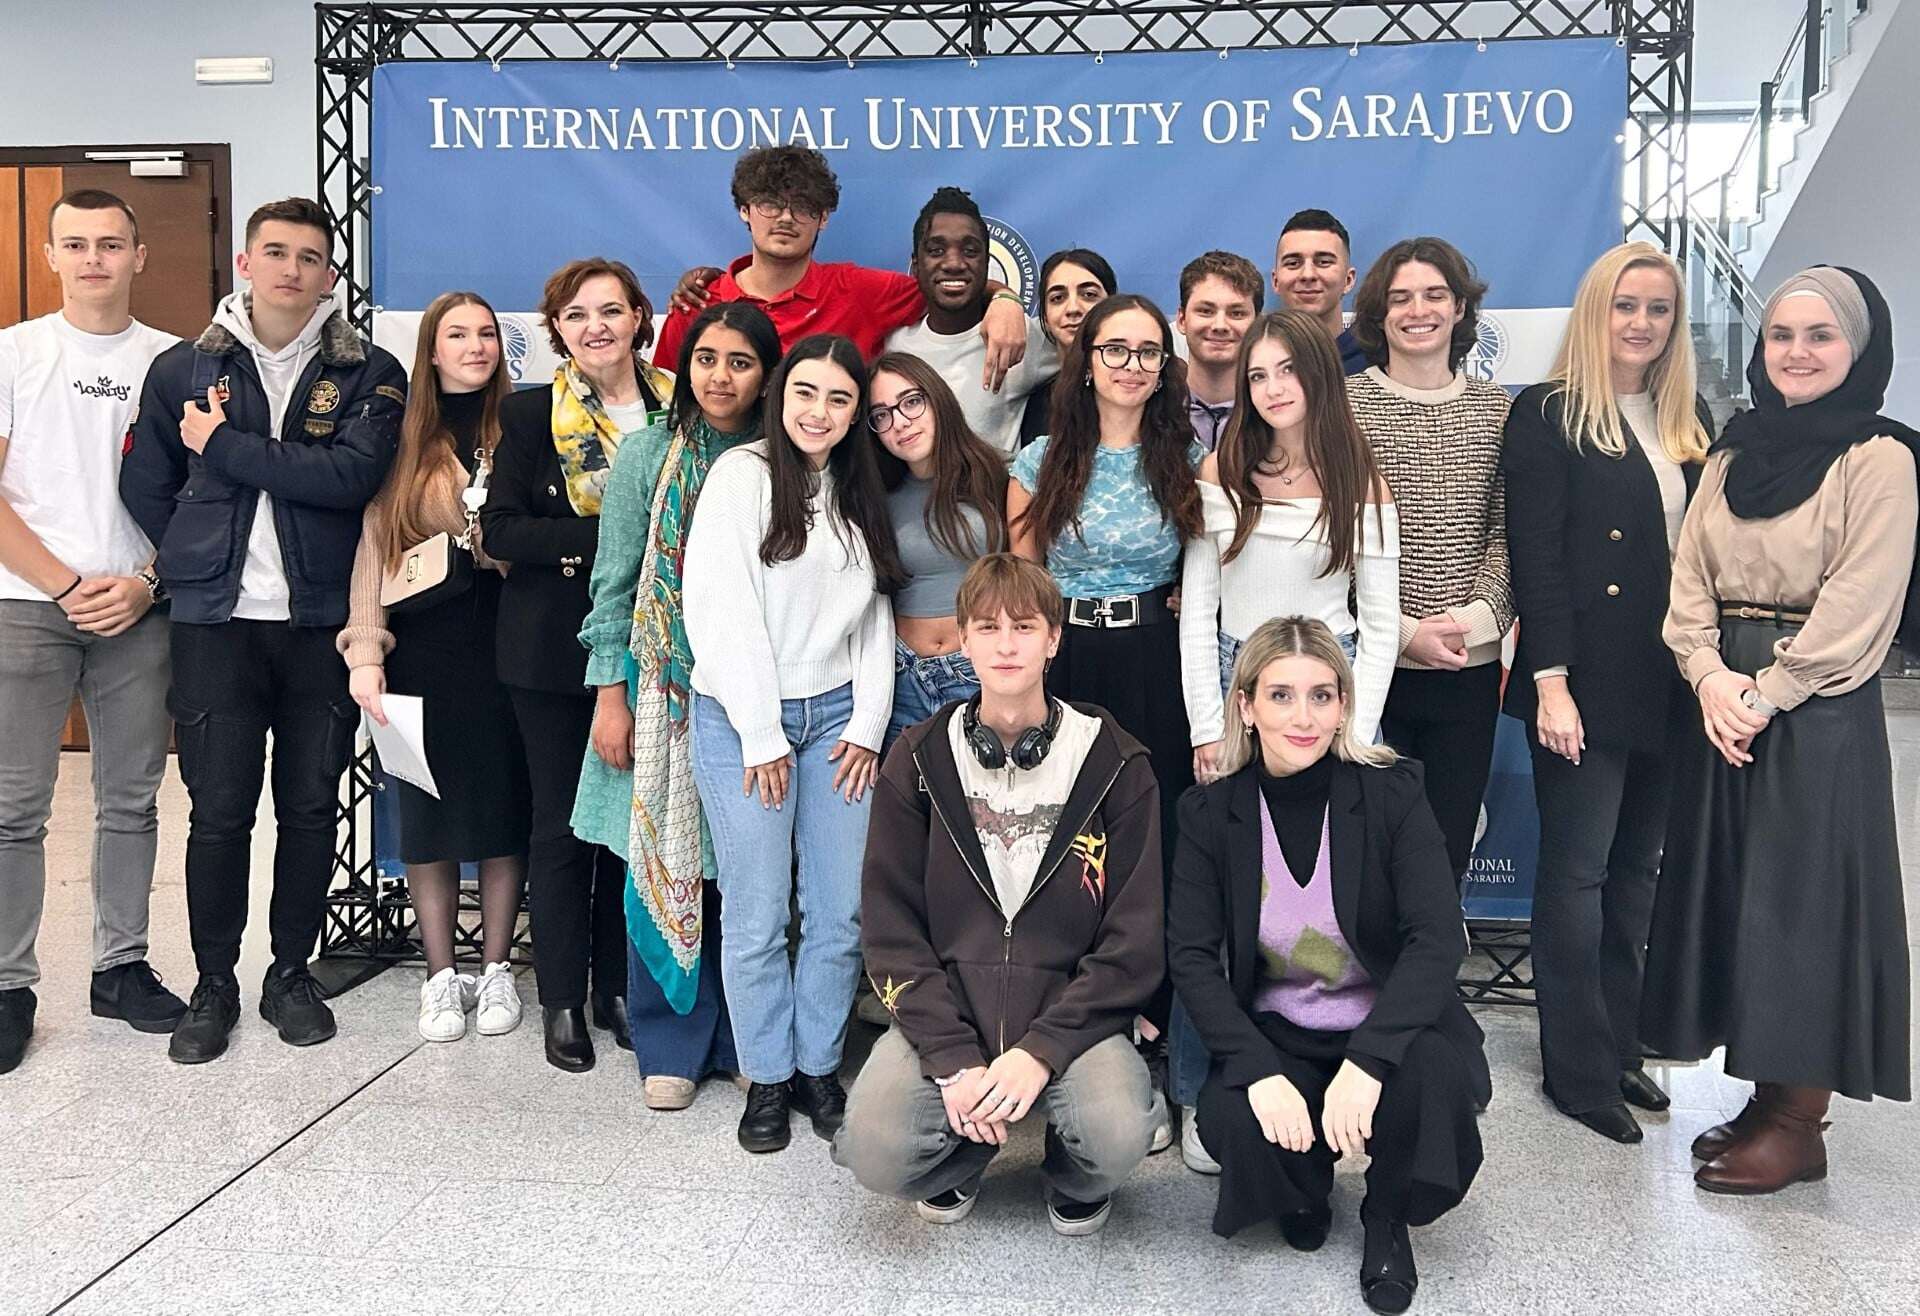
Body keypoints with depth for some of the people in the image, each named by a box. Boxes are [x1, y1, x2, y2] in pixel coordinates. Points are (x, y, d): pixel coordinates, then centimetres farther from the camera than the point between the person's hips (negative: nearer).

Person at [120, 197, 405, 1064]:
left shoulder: (368, 375, 0)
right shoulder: (183, 368, 7)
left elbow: (350, 475, -16)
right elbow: (144, 488, 13)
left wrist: (225, 446, -11)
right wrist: (203, 559, 6)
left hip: (323, 624, 0)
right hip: (214, 623, 1)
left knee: (310, 808, 9)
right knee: (219, 812, 5)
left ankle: (292, 974, 25)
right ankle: (213, 984, 21)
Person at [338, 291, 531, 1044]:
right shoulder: (404, 438, 4)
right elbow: (375, 544, 0)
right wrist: (364, 650, -7)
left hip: (504, 642, 0)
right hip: (423, 648, 0)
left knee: (505, 804, 6)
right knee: (429, 810, 5)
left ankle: (496, 968, 21)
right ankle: (440, 975, 18)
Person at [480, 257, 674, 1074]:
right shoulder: (530, 416, 1)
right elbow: (502, 529, -8)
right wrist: (603, 537, -20)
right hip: (555, 647, -2)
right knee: (563, 823, 4)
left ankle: (618, 988, 22)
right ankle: (561, 1001, 16)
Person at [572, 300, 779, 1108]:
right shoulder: (648, 456, 1)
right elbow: (613, 584, 1)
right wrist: (609, 697, -5)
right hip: (664, 689, -1)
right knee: (663, 862, 2)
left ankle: (744, 1040, 21)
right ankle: (671, 1045, 17)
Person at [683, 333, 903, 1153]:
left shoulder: (859, 494, 14)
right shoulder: (743, 474, -4)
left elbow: (875, 617, 11)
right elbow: (720, 612, -10)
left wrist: (866, 725, 1)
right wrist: (761, 734, -11)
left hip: (836, 716, 5)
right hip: (742, 717, -4)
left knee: (842, 910, 3)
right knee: (757, 915, 0)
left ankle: (819, 1068, 20)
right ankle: (766, 1079, 16)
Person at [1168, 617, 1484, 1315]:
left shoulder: (1392, 791, -11)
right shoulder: (1211, 811, -7)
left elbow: (1437, 938, -21)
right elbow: (1190, 956, -11)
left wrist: (1366, 1061, -34)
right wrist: (1259, 1072, -25)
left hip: (1389, 1026, -1)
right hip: (1273, 1036, 1)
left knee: (1433, 1076, -33)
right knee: (1230, 1120, -29)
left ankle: (1387, 1220, 2)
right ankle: (1305, 1192, 11)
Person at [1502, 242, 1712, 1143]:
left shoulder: (1689, 423, 13)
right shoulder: (1548, 417, -5)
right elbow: (1537, 558, -11)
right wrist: (1551, 683, -17)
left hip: (1669, 683, 6)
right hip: (1587, 679, -6)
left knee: (1637, 868, 12)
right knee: (1577, 871, 1)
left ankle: (1622, 1046, 24)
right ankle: (1578, 1069, 10)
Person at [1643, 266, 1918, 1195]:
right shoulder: (1734, 455, 12)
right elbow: (1689, 579, 5)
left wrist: (1765, 696, -16)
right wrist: (1710, 678, -9)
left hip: (1819, 714, -6)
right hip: (1723, 707, 6)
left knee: (1804, 902, -1)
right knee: (1734, 897, 10)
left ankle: (1800, 1120, 12)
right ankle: (1767, 1093, 23)